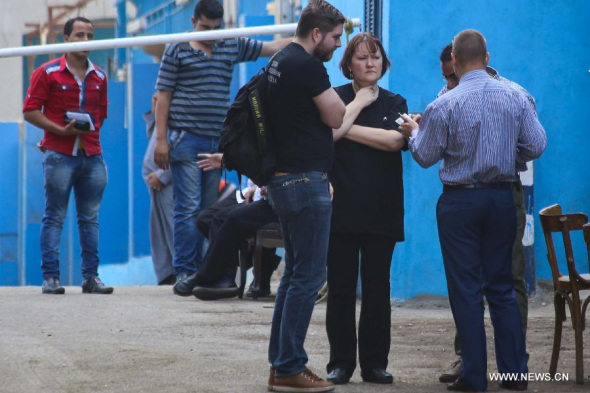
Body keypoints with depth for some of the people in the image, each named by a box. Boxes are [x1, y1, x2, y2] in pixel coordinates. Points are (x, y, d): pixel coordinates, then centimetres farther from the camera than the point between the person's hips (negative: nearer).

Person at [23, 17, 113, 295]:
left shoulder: (99, 77, 14)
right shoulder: (48, 73, 0)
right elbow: (30, 111, -4)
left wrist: (91, 129, 7)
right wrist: (61, 130, -13)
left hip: (92, 155, 4)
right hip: (59, 155, -4)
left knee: (90, 218, 5)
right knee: (54, 217, -3)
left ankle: (91, 277, 8)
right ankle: (50, 277, -2)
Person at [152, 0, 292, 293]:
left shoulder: (232, 47, 13)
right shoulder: (177, 51, 3)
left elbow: (273, 47, 16)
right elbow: (163, 97, 0)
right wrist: (161, 139, -7)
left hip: (217, 142, 4)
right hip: (186, 140, -4)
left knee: (209, 210, 5)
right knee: (188, 208, -8)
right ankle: (184, 272, -6)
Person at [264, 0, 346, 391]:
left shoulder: (280, 62, 16)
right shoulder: (307, 66, -15)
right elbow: (335, 117, -11)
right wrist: (358, 100, 8)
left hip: (285, 179, 11)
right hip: (306, 180, -11)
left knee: (296, 272, 15)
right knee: (309, 275, -7)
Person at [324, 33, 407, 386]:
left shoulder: (394, 103, 11)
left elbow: (395, 140, -8)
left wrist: (346, 129, -9)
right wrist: (359, 102, -9)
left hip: (381, 208, 2)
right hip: (342, 207, -2)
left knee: (377, 287, 4)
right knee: (341, 288, 0)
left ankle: (375, 363, 10)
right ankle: (340, 363, 6)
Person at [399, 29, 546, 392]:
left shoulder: (444, 106, -11)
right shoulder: (515, 98, -2)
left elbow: (425, 156, -3)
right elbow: (536, 145, 0)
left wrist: (413, 132, 17)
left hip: (460, 200, -3)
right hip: (503, 197, 3)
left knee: (466, 289, 2)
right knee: (502, 286, 11)